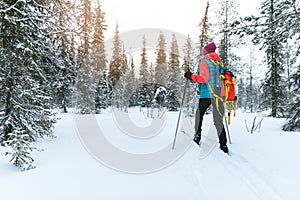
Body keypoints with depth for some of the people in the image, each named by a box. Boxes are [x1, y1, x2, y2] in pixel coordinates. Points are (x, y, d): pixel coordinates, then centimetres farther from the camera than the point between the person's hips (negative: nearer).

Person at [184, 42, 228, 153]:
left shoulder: (204, 61, -3)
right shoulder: (220, 62, 16)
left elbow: (204, 78, -15)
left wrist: (191, 76, -6)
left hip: (206, 94, -5)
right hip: (220, 94, 5)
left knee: (200, 114, 18)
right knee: (218, 120, 6)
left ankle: (197, 136, 20)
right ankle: (223, 145, 3)